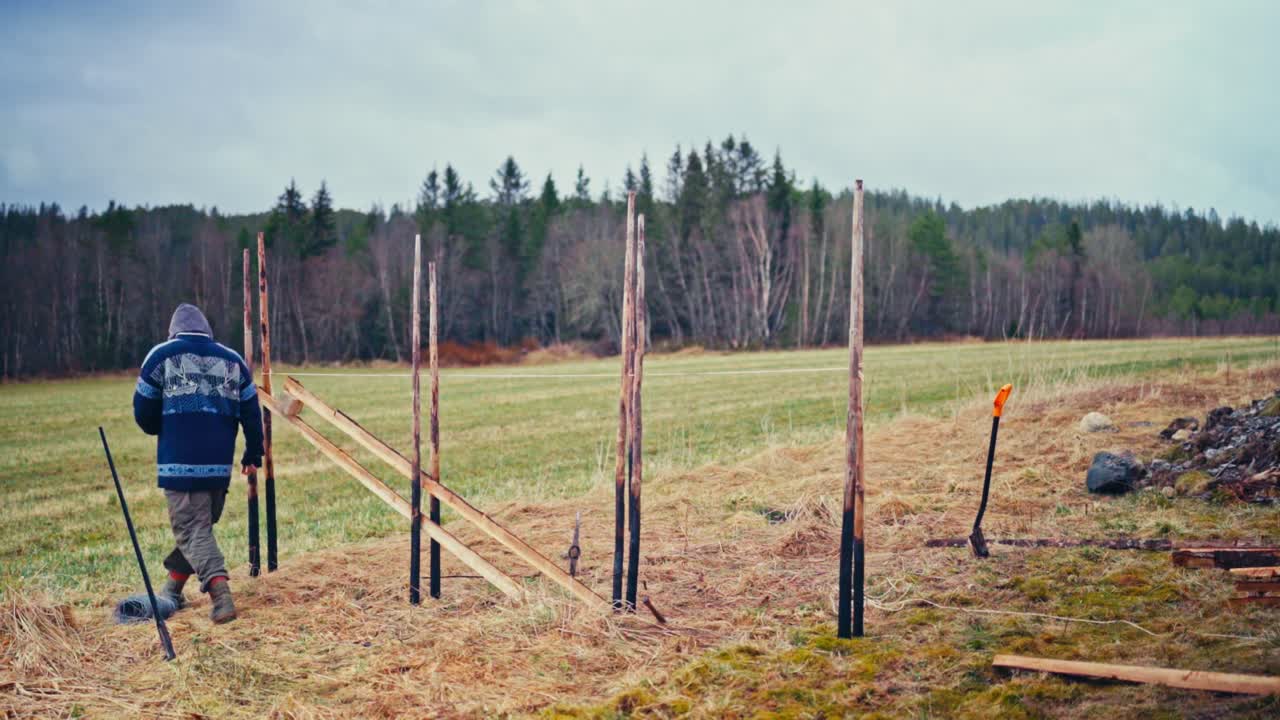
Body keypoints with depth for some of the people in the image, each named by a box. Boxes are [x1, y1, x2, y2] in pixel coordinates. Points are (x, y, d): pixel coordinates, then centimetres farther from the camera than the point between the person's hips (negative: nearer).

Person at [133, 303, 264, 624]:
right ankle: (173, 590, 30)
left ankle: (221, 597, -19)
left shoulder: (161, 356, 2)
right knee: (201, 523, 20)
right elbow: (251, 412, 11)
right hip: (220, 464, 4)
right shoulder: (233, 360, 11)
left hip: (179, 463, -4)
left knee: (192, 529, -3)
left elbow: (144, 414, 4)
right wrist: (253, 455, 22)